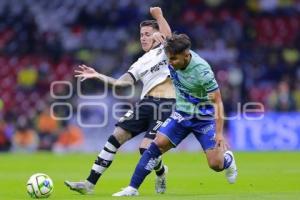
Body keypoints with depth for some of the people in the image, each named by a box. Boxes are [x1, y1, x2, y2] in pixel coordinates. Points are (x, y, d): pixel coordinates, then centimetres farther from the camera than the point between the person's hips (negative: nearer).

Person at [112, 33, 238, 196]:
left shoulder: (202, 71, -28)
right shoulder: (174, 60, -11)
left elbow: (217, 102, -23)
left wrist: (219, 133, -26)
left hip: (204, 119, -5)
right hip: (181, 115, 5)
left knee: (216, 165, -9)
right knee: (157, 145, -13)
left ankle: (228, 158, 30)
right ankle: (132, 188, -10)